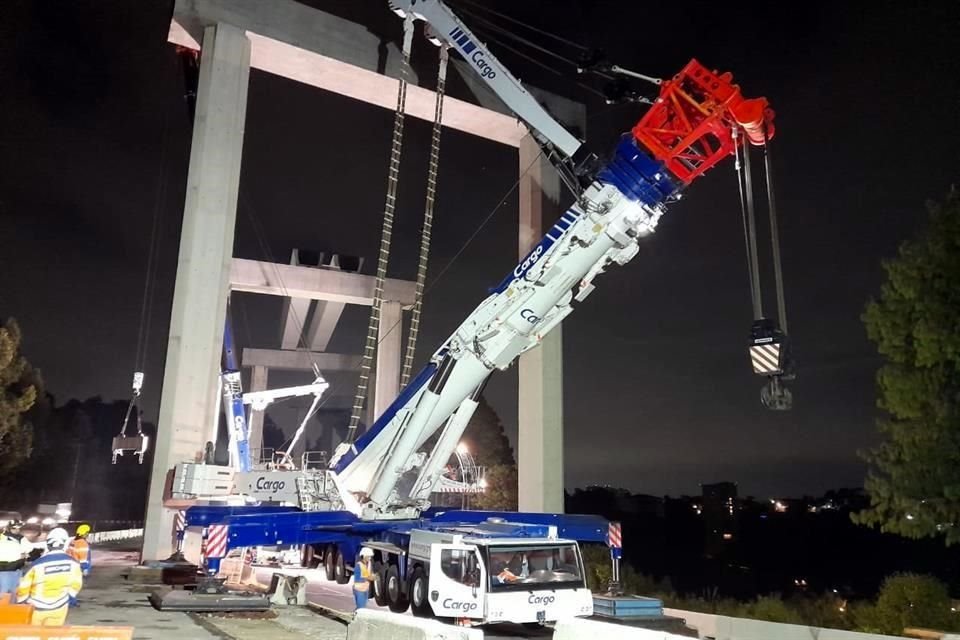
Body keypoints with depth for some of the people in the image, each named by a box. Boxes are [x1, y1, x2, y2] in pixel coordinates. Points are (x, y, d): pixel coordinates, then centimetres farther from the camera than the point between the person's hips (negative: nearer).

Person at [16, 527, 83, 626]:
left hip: (37, 607, -1)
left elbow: (24, 586, -9)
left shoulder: (39, 563, -15)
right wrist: (71, 598, 21)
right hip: (59, 606, 1)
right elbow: (76, 584, 3)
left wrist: (22, 603, 9)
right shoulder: (72, 563, -9)